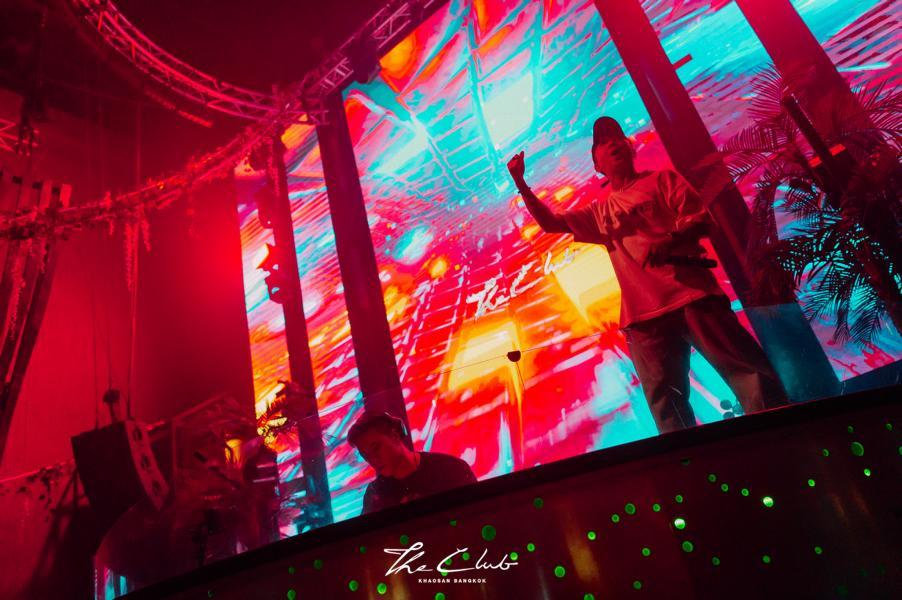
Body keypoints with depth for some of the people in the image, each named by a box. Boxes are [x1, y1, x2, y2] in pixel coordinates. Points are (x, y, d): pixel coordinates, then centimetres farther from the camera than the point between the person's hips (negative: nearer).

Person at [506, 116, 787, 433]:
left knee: (754, 378, -11)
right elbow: (550, 222, 26)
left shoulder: (662, 180, 16)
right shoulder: (600, 212, 25)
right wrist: (521, 183, 16)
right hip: (642, 315, 3)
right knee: (667, 404, 0)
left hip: (692, 295, -2)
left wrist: (669, 241, -17)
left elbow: (702, 219, 4)